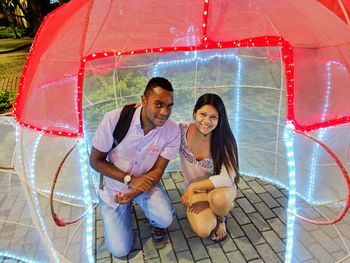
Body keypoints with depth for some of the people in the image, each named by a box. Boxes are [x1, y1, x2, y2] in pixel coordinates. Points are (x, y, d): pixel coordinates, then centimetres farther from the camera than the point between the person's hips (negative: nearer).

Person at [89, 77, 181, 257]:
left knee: (165, 219, -28)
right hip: (115, 186, 0)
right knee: (120, 250, 0)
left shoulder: (172, 131, -21)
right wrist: (130, 179, -26)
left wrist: (133, 193, -31)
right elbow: (95, 161, -16)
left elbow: (157, 171, -15)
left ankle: (156, 225, 11)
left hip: (146, 183, 1)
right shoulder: (114, 119, -27)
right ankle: (125, 210, 29)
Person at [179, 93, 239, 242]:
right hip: (195, 191, 1)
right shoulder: (181, 131, -19)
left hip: (220, 188, -1)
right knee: (203, 230, -23)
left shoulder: (224, 140, -23)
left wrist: (193, 186, -26)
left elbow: (227, 178, -27)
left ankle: (220, 218, 2)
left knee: (218, 198, -37)